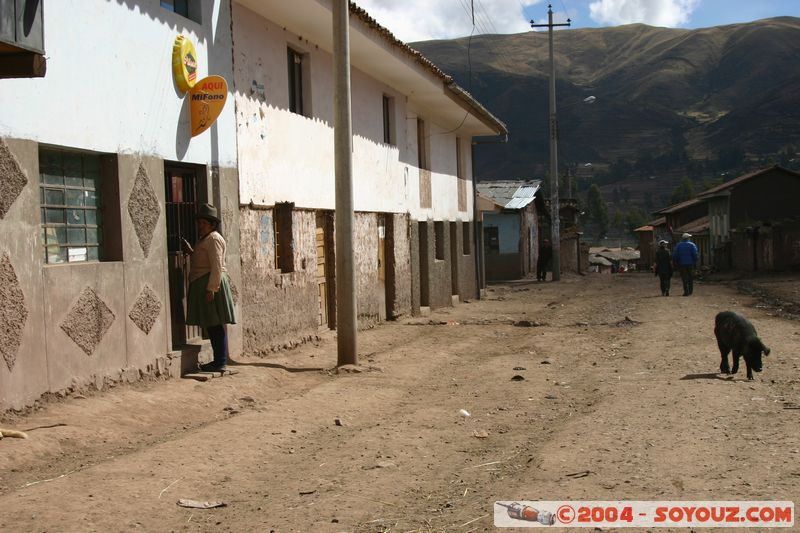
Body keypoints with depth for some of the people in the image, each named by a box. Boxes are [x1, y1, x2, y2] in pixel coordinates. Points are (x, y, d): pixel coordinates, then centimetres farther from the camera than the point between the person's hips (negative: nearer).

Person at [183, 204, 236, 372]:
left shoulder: (213, 239, -11)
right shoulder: (205, 239, 21)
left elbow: (217, 266, -19)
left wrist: (211, 289, -23)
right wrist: (191, 252, 18)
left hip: (211, 284, -10)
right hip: (204, 285, 10)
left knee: (215, 325, -10)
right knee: (211, 325, 10)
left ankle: (221, 362, -9)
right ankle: (219, 361, 13)